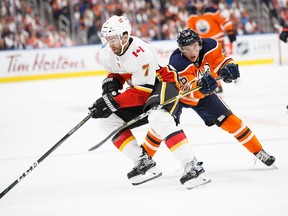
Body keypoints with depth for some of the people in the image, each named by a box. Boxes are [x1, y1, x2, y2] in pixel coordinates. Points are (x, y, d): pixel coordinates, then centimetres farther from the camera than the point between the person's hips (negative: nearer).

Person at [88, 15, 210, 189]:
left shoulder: (141, 53, -31)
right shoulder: (107, 55, -6)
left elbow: (143, 92, -30)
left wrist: (113, 102, -32)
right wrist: (111, 83, -7)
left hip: (162, 83, -9)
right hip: (140, 90, 9)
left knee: (158, 118, -38)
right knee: (109, 121, 0)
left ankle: (193, 166, -39)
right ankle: (144, 163, -2)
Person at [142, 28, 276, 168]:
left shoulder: (210, 46, -26)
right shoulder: (177, 63, -38)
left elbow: (220, 61, -13)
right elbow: (190, 90, -47)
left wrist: (228, 67, -36)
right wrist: (200, 86, -69)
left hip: (204, 93, 4)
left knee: (228, 120, -3)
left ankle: (259, 152, 8)